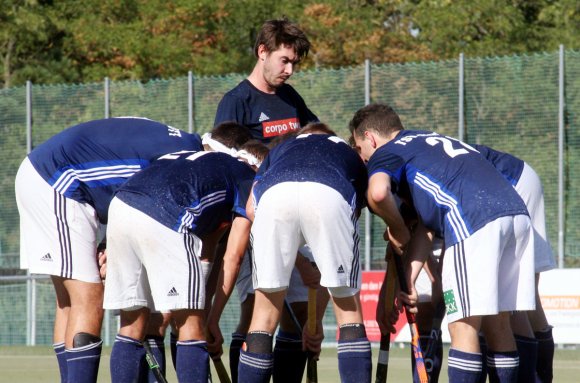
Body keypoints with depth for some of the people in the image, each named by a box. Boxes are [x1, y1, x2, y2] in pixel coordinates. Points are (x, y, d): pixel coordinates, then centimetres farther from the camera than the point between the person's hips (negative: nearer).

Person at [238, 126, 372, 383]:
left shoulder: (280, 150, 42)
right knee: (349, 310, 15)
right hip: (331, 198, -1)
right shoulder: (351, 158, 40)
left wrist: (303, 268, 30)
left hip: (273, 196, 1)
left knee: (265, 313, 14)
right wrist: (317, 316, 39)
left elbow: (251, 208, 23)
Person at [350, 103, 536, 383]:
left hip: (475, 221, -8)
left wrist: (397, 229, 7)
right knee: (496, 323, 15)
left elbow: (378, 193, -13)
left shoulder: (386, 153, 12)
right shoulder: (430, 142, 35)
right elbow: (425, 226, 29)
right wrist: (407, 281, 22)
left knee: (463, 326, -4)